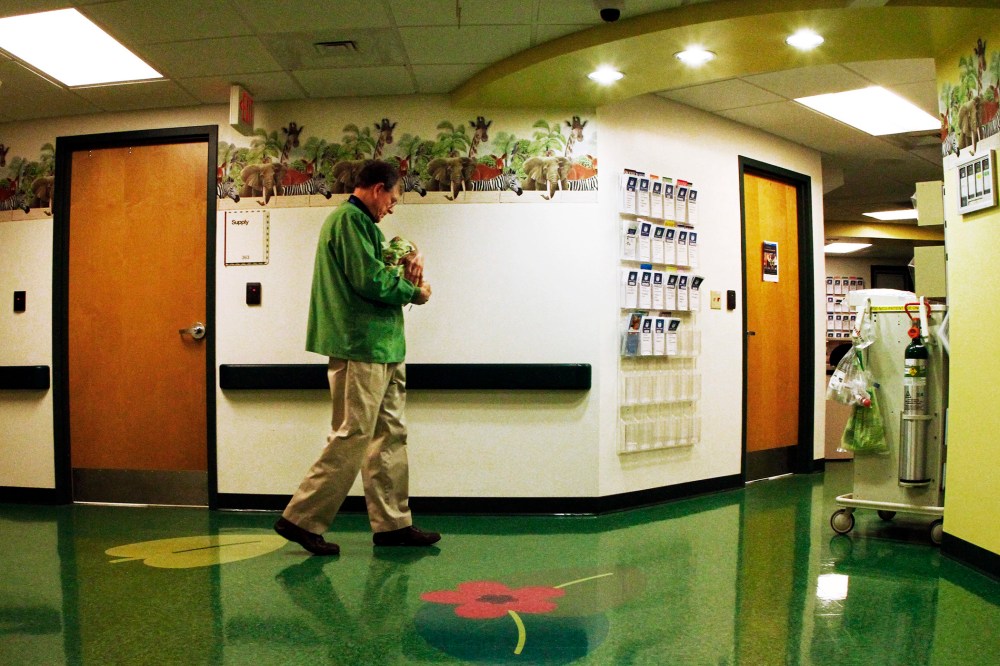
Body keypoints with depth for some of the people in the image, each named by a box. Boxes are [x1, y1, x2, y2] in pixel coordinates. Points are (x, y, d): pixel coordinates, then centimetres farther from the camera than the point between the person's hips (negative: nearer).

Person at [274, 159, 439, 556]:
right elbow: (369, 280, -19)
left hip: (383, 348, 11)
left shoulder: (360, 223, 23)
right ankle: (302, 519, 2)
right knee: (351, 437, -7)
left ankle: (393, 523, 18)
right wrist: (414, 291, -5)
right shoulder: (349, 219, -10)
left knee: (389, 436, 11)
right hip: (361, 347, -11)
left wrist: (403, 271, 4)